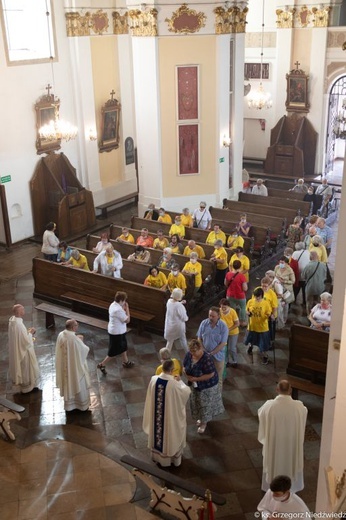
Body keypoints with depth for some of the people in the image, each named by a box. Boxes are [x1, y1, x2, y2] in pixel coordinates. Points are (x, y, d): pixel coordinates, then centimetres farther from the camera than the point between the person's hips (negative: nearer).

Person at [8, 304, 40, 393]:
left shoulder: (12, 320, -5)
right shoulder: (19, 324, -33)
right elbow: (26, 341, -27)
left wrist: (27, 331, 2)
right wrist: (30, 333, -12)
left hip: (16, 350, 9)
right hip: (22, 351, -9)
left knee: (20, 367, 25)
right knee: (25, 368, 11)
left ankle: (22, 383, 43)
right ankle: (26, 387, 27)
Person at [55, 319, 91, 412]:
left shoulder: (61, 335, -8)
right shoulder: (74, 338, -30)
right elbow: (85, 350, -18)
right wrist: (81, 341, -3)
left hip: (65, 366, 7)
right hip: (76, 367, -7)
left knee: (68, 384, 23)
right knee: (79, 384, 13)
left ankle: (69, 404, 39)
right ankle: (82, 404, 29)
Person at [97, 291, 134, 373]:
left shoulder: (113, 305, 0)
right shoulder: (118, 309, -31)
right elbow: (127, 320, -22)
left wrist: (124, 309, 0)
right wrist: (127, 308, -16)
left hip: (118, 331, 10)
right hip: (117, 333, -10)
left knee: (123, 346, 26)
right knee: (114, 351, 5)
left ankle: (126, 362, 43)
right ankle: (102, 365, 16)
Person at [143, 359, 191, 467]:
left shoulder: (154, 379, -17)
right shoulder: (174, 384, -30)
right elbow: (186, 392, -12)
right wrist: (179, 381, 4)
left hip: (156, 414, 4)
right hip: (170, 415, -4)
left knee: (158, 431, 26)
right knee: (170, 433, 20)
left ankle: (157, 456, 46)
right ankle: (173, 456, 41)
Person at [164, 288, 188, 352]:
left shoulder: (169, 301, -11)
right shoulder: (179, 306, -31)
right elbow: (184, 318, -23)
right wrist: (187, 317, -1)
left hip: (169, 325, 5)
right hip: (178, 326, -5)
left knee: (170, 341, 21)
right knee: (183, 340, 19)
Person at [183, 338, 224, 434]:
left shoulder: (207, 359, -34)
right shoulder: (189, 354, -15)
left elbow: (210, 374, -30)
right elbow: (184, 365, 2)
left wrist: (195, 379, -28)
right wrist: (186, 374, -19)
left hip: (207, 386, -6)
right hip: (194, 384, 6)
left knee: (205, 404, 12)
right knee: (196, 402, 23)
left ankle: (204, 422, 36)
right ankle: (200, 418, 49)